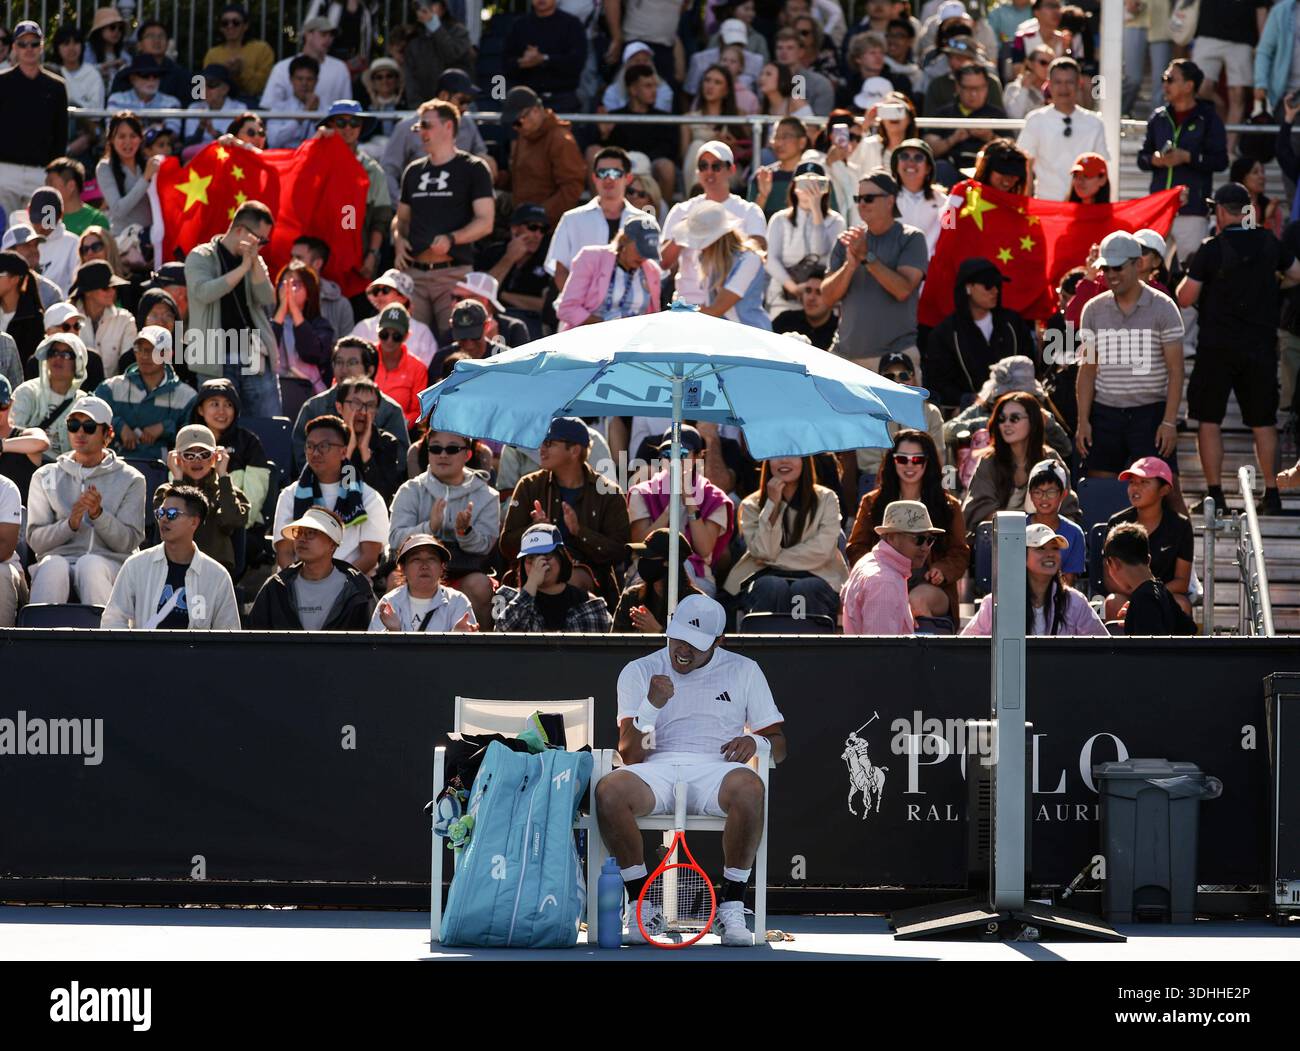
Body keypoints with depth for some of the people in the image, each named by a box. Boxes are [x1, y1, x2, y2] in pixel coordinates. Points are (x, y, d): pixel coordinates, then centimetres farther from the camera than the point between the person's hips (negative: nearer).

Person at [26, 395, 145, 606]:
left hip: (110, 563, -1)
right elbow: (35, 540, 8)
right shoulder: (45, 477, 18)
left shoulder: (130, 480, 14)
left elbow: (129, 542, 4)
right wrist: (70, 524, -11)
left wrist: (98, 514, -14)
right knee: (52, 565, -36)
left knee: (90, 564, -37)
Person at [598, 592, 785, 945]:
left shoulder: (743, 671, 16)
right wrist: (652, 705, -11)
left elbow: (778, 746, 16)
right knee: (610, 790, -34)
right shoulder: (638, 673, 14)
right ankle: (641, 907, -23)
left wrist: (756, 743, -8)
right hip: (657, 771, 0)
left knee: (748, 788, -38)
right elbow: (630, 756, 5)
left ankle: (732, 909, -29)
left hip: (717, 769, 0)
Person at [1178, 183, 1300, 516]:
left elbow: (1185, 298, -9)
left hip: (1218, 347, -3)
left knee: (1209, 419, 5)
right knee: (1263, 420, 11)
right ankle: (1271, 492, 10)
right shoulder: (1269, 244, 1)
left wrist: (1191, 274, 10)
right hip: (1261, 345, 4)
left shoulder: (1211, 249, -11)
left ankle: (1214, 492, -1)